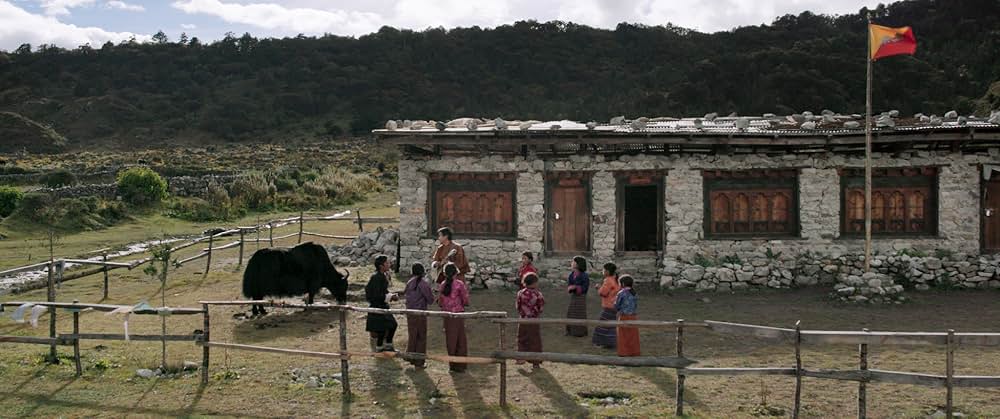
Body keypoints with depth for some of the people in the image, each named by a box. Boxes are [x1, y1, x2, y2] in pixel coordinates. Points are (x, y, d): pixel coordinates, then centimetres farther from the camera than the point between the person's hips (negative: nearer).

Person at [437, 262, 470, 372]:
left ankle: (452, 365, 19)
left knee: (450, 340, 12)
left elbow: (440, 303, 5)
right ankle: (460, 365, 10)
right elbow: (466, 301, -7)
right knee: (460, 340, 7)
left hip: (447, 316, 3)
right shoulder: (460, 284, -10)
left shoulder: (442, 286, 1)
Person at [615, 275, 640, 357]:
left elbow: (616, 306, -7)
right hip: (633, 317, 5)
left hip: (624, 317, -5)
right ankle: (634, 353, 14)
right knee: (633, 337, 10)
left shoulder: (621, 293, -11)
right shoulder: (634, 293, 5)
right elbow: (636, 306, 10)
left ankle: (624, 353, 8)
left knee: (623, 337, 5)